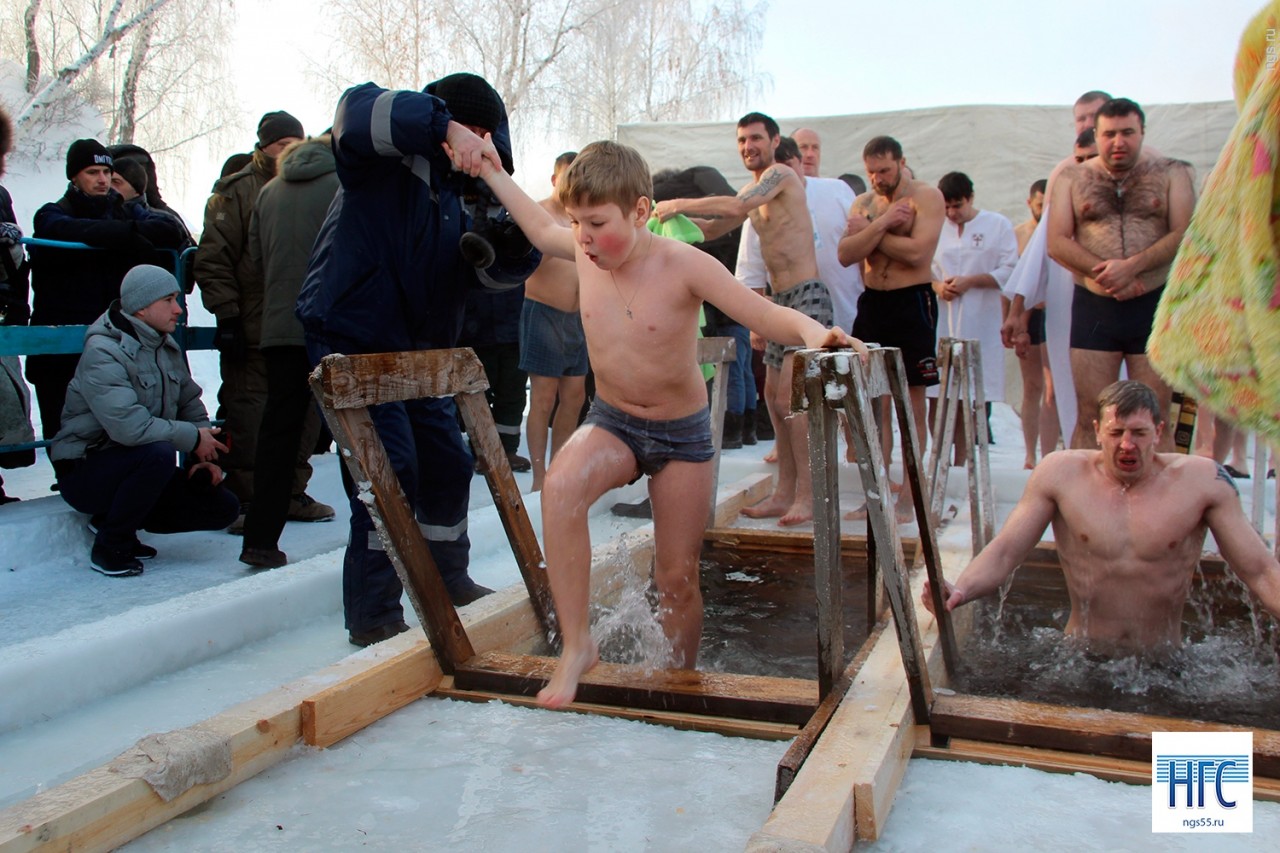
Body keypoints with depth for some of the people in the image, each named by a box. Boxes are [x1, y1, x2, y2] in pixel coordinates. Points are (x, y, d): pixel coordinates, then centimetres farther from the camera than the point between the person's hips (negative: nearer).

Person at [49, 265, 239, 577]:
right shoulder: (102, 353, -20)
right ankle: (110, 547, -15)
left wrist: (204, 456, -6)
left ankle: (116, 519, 10)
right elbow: (129, 426, -33)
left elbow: (191, 405, 11)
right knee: (159, 453, -38)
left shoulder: (168, 347, 7)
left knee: (224, 507, -6)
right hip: (86, 471, -8)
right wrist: (192, 438, -21)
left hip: (140, 468, 8)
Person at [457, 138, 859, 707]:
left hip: (683, 433, -2)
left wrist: (812, 331, -41)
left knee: (677, 578, 5)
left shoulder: (681, 264, -20)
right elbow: (541, 230, 16)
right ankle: (576, 644, -20)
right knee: (560, 487, -32)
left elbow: (764, 315, -22)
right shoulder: (583, 251, -8)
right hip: (611, 422, 2)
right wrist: (494, 175, 17)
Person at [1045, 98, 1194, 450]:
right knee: (1090, 419, 1)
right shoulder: (1072, 177, 10)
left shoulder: (1170, 173, 9)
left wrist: (1131, 266, -17)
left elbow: (1185, 234, -3)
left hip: (1155, 306, 0)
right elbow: (1057, 243, 0)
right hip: (1094, 307, 0)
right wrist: (1107, 274, -13)